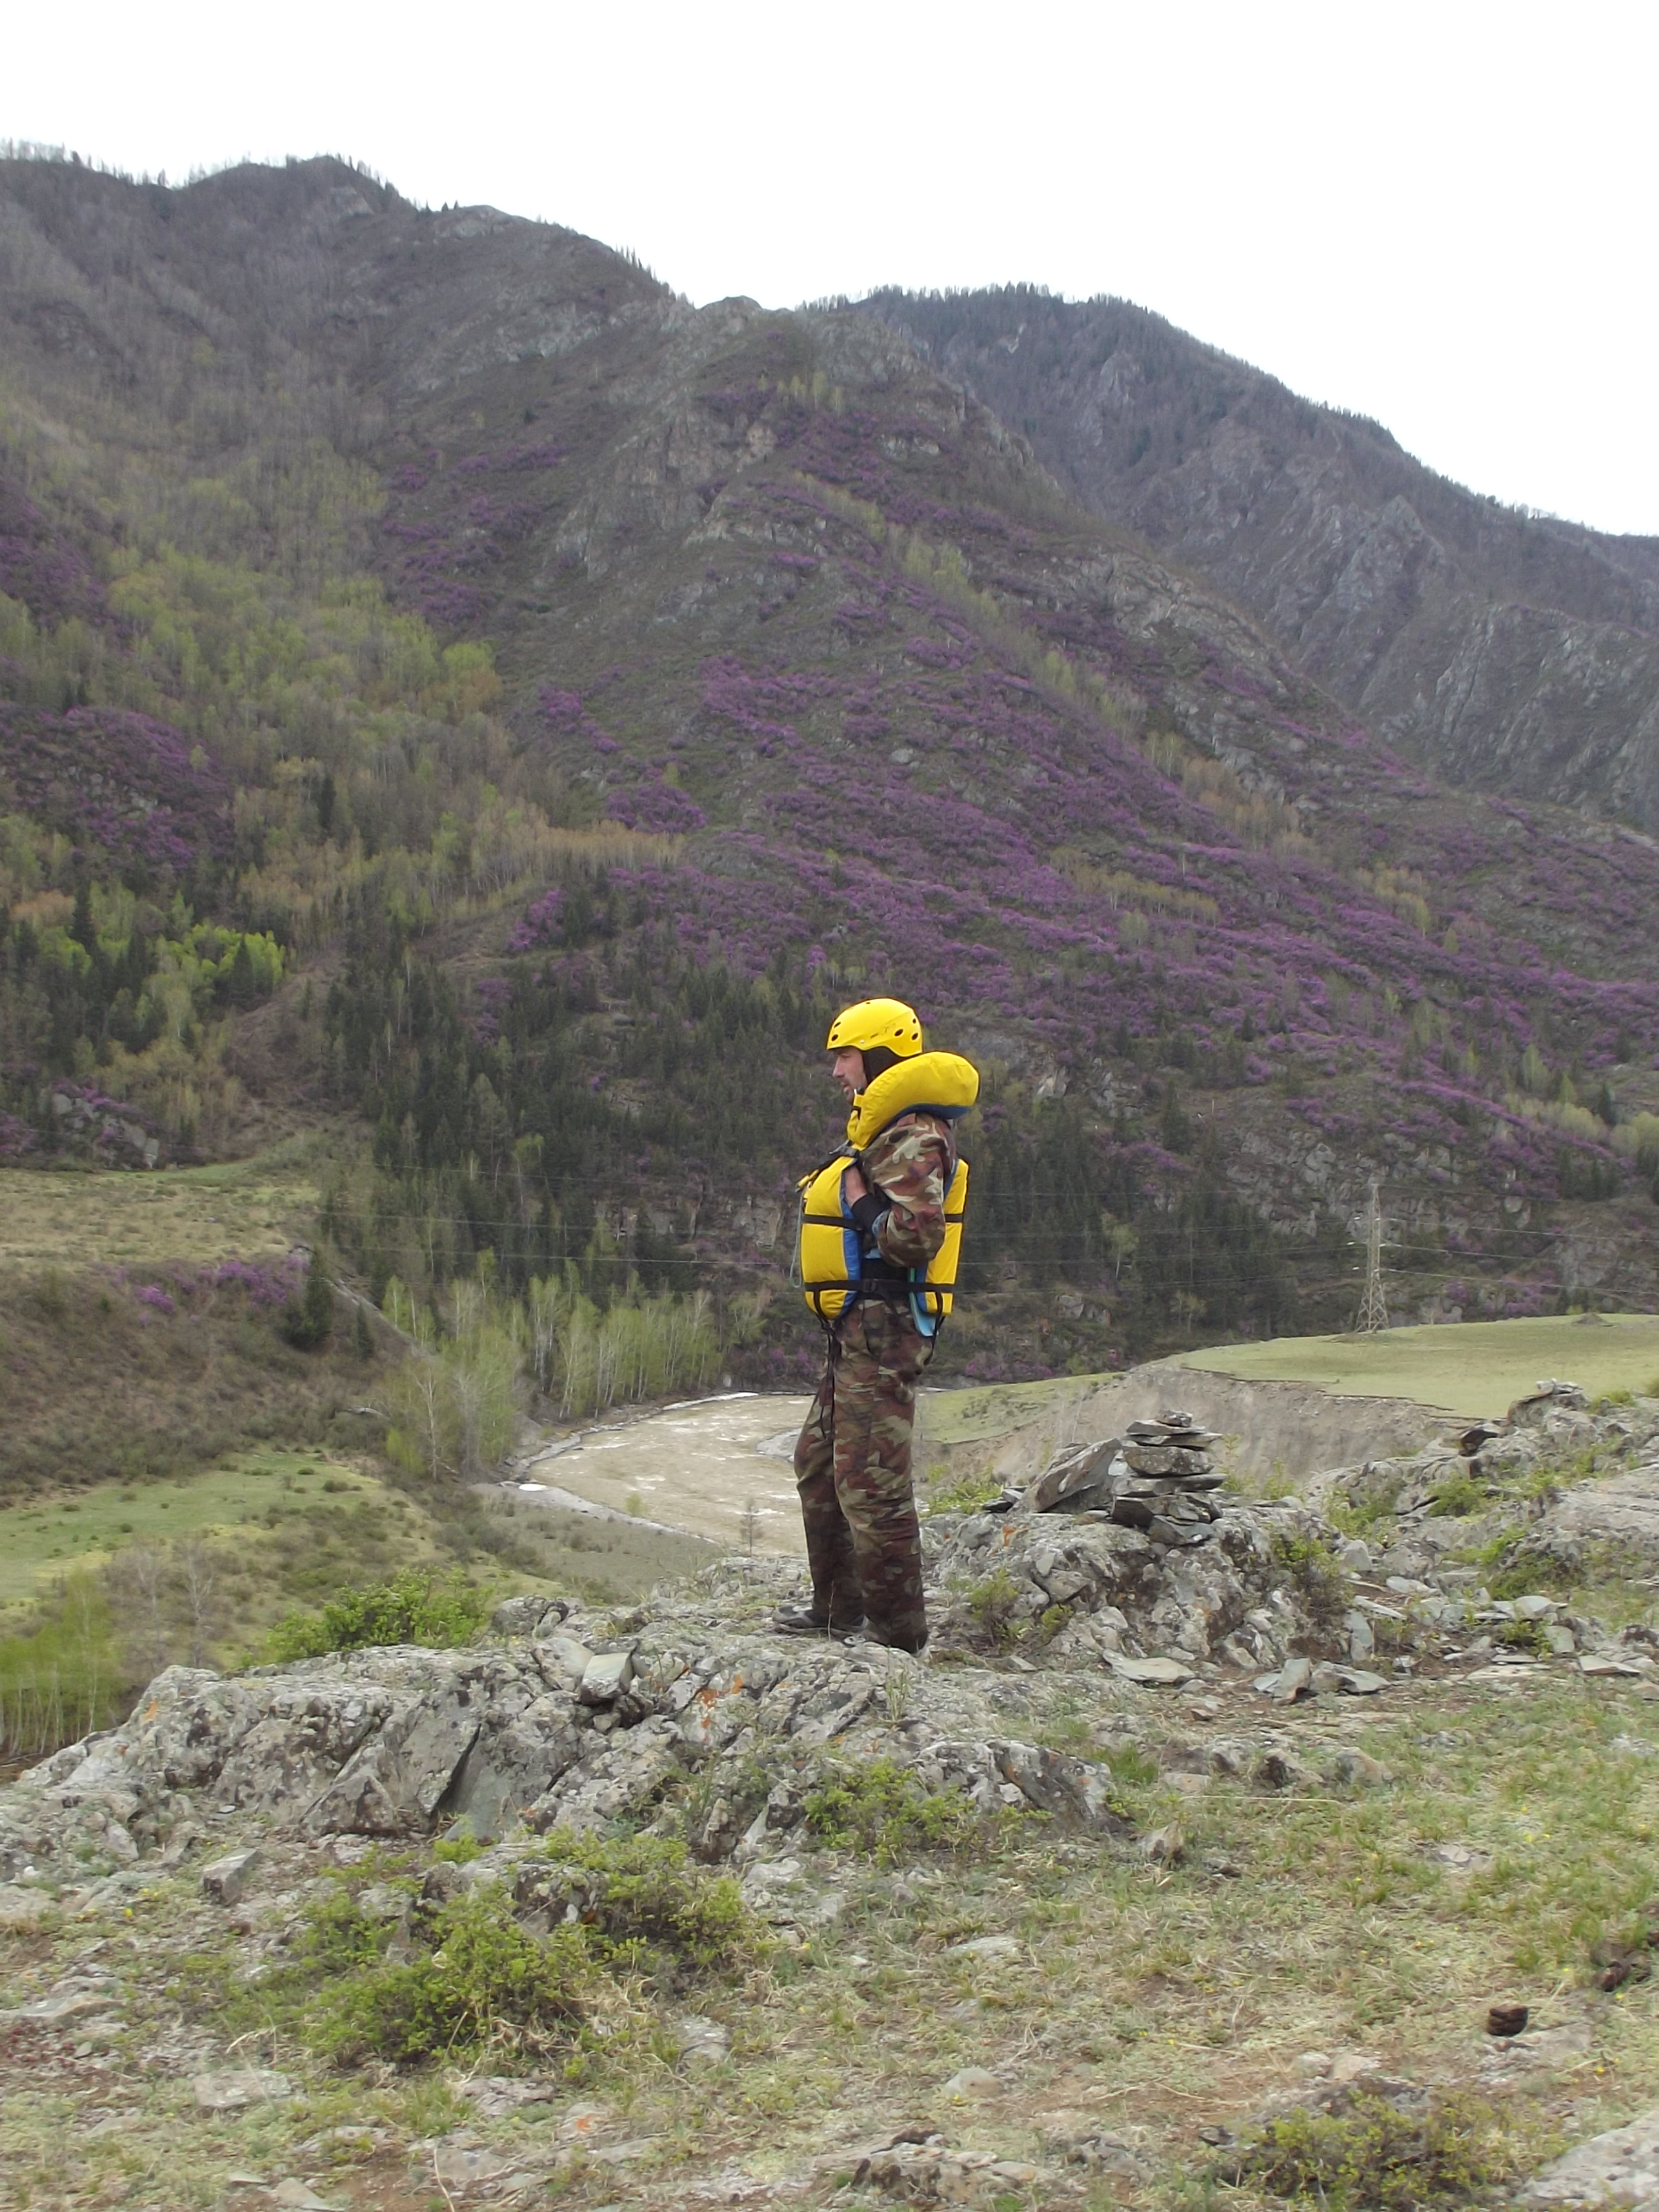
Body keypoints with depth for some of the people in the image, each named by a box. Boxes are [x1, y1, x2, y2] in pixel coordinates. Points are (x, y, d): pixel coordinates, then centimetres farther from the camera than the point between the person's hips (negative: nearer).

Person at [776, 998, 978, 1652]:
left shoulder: (912, 1138, -15)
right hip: (860, 1330, 12)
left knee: (871, 1484, -10)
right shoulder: (884, 1134, 19)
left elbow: (917, 1235, -26)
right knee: (819, 1466, 19)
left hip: (883, 1331, -12)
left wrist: (856, 1201, -16)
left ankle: (898, 1633, -3)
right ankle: (838, 1609, 30)